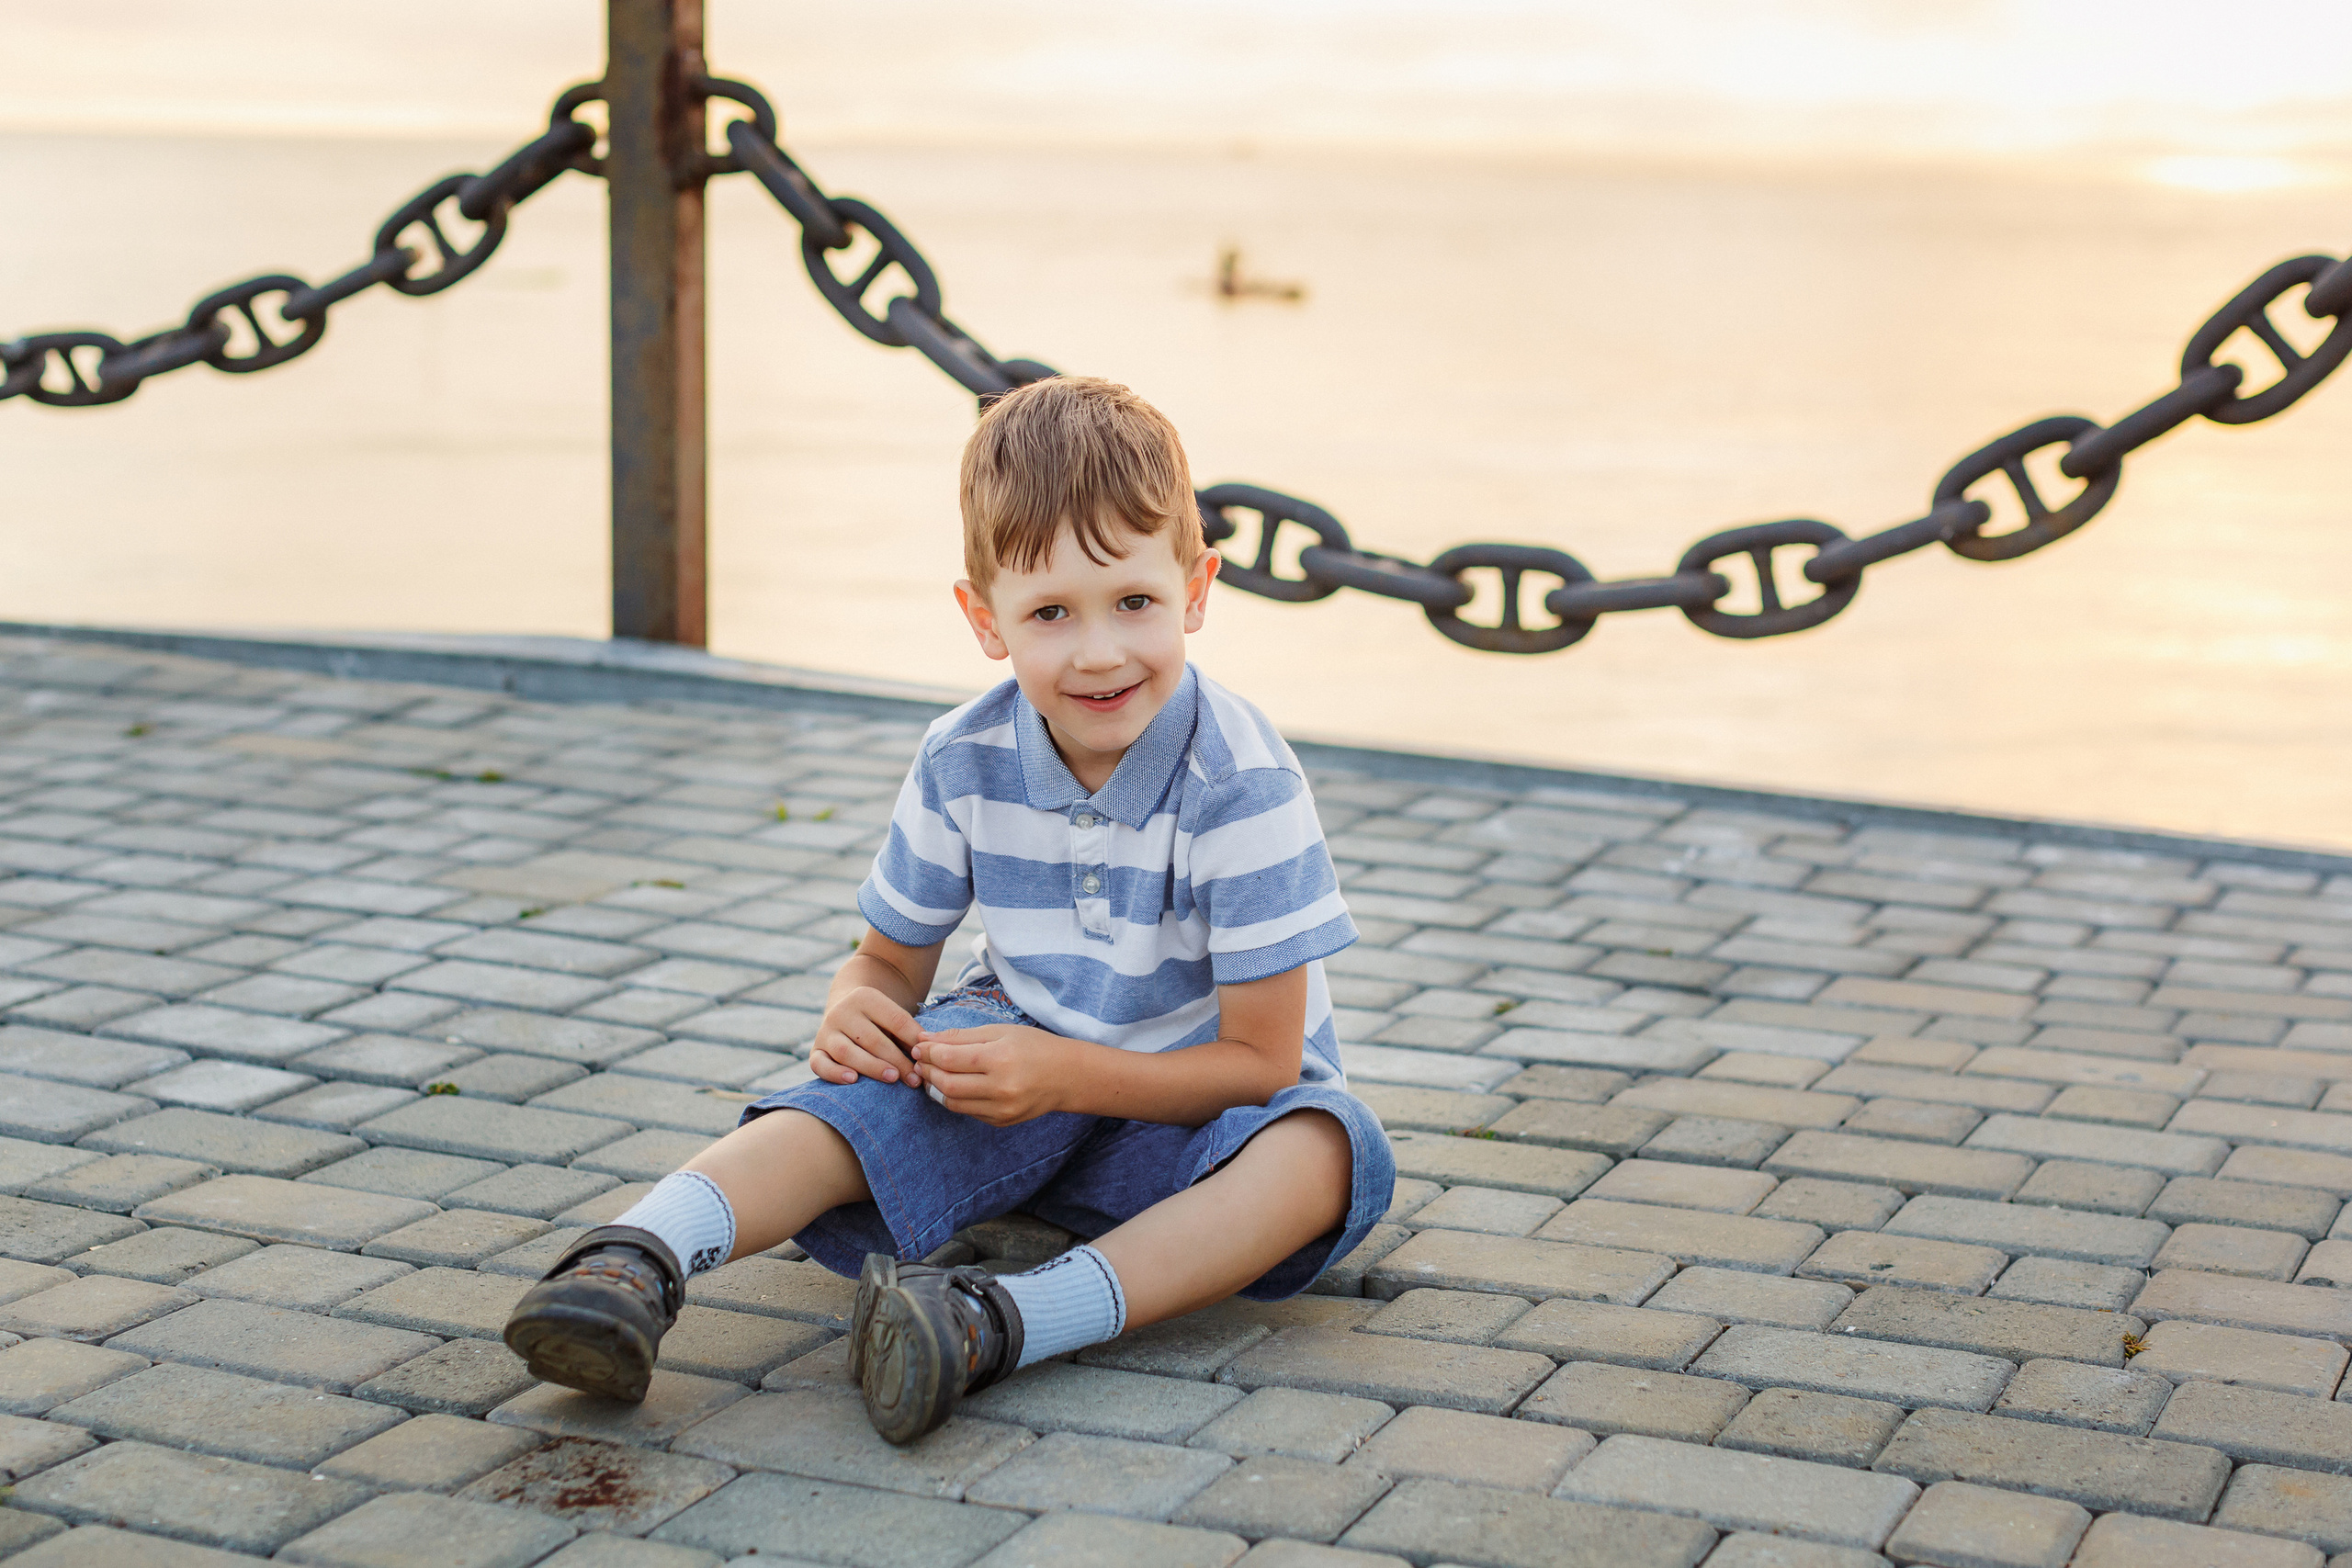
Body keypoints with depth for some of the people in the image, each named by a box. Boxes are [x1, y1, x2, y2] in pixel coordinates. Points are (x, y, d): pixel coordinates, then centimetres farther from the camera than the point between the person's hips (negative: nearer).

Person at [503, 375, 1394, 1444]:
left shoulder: (1243, 784, -21)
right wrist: (856, 1005, -20)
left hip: (1187, 1101, -3)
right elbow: (893, 957, 6)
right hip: (1016, 1053, 3)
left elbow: (1260, 1058, -19)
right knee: (849, 1104, -26)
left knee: (1325, 1150, -36)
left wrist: (1064, 1074, -30)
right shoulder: (963, 765, -8)